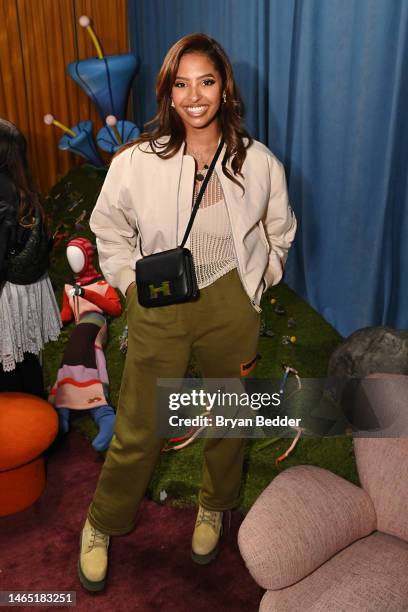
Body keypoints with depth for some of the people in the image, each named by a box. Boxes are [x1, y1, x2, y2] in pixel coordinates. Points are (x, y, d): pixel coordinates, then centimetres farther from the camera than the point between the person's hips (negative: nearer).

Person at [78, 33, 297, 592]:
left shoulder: (259, 163, -7)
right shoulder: (136, 162, -11)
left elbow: (279, 233, 9)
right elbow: (111, 235, 4)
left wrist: (253, 284, 2)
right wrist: (133, 282, -6)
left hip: (231, 308, 2)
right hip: (158, 311, -1)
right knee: (139, 429, 8)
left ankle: (214, 507, 49)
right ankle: (103, 524, 37)